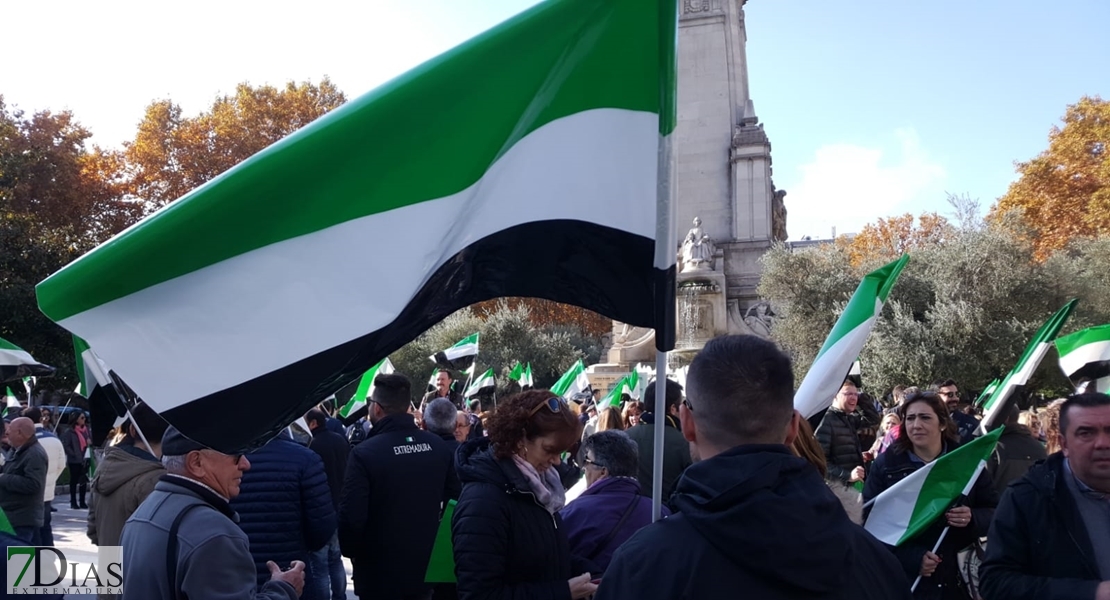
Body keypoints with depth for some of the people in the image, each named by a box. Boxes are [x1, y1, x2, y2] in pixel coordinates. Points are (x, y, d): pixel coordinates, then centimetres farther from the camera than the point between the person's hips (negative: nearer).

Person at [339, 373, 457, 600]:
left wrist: (351, 551, -2)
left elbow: (351, 516, -21)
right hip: (426, 569, 5)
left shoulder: (364, 453, -20)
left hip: (379, 574, -5)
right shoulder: (440, 447, -1)